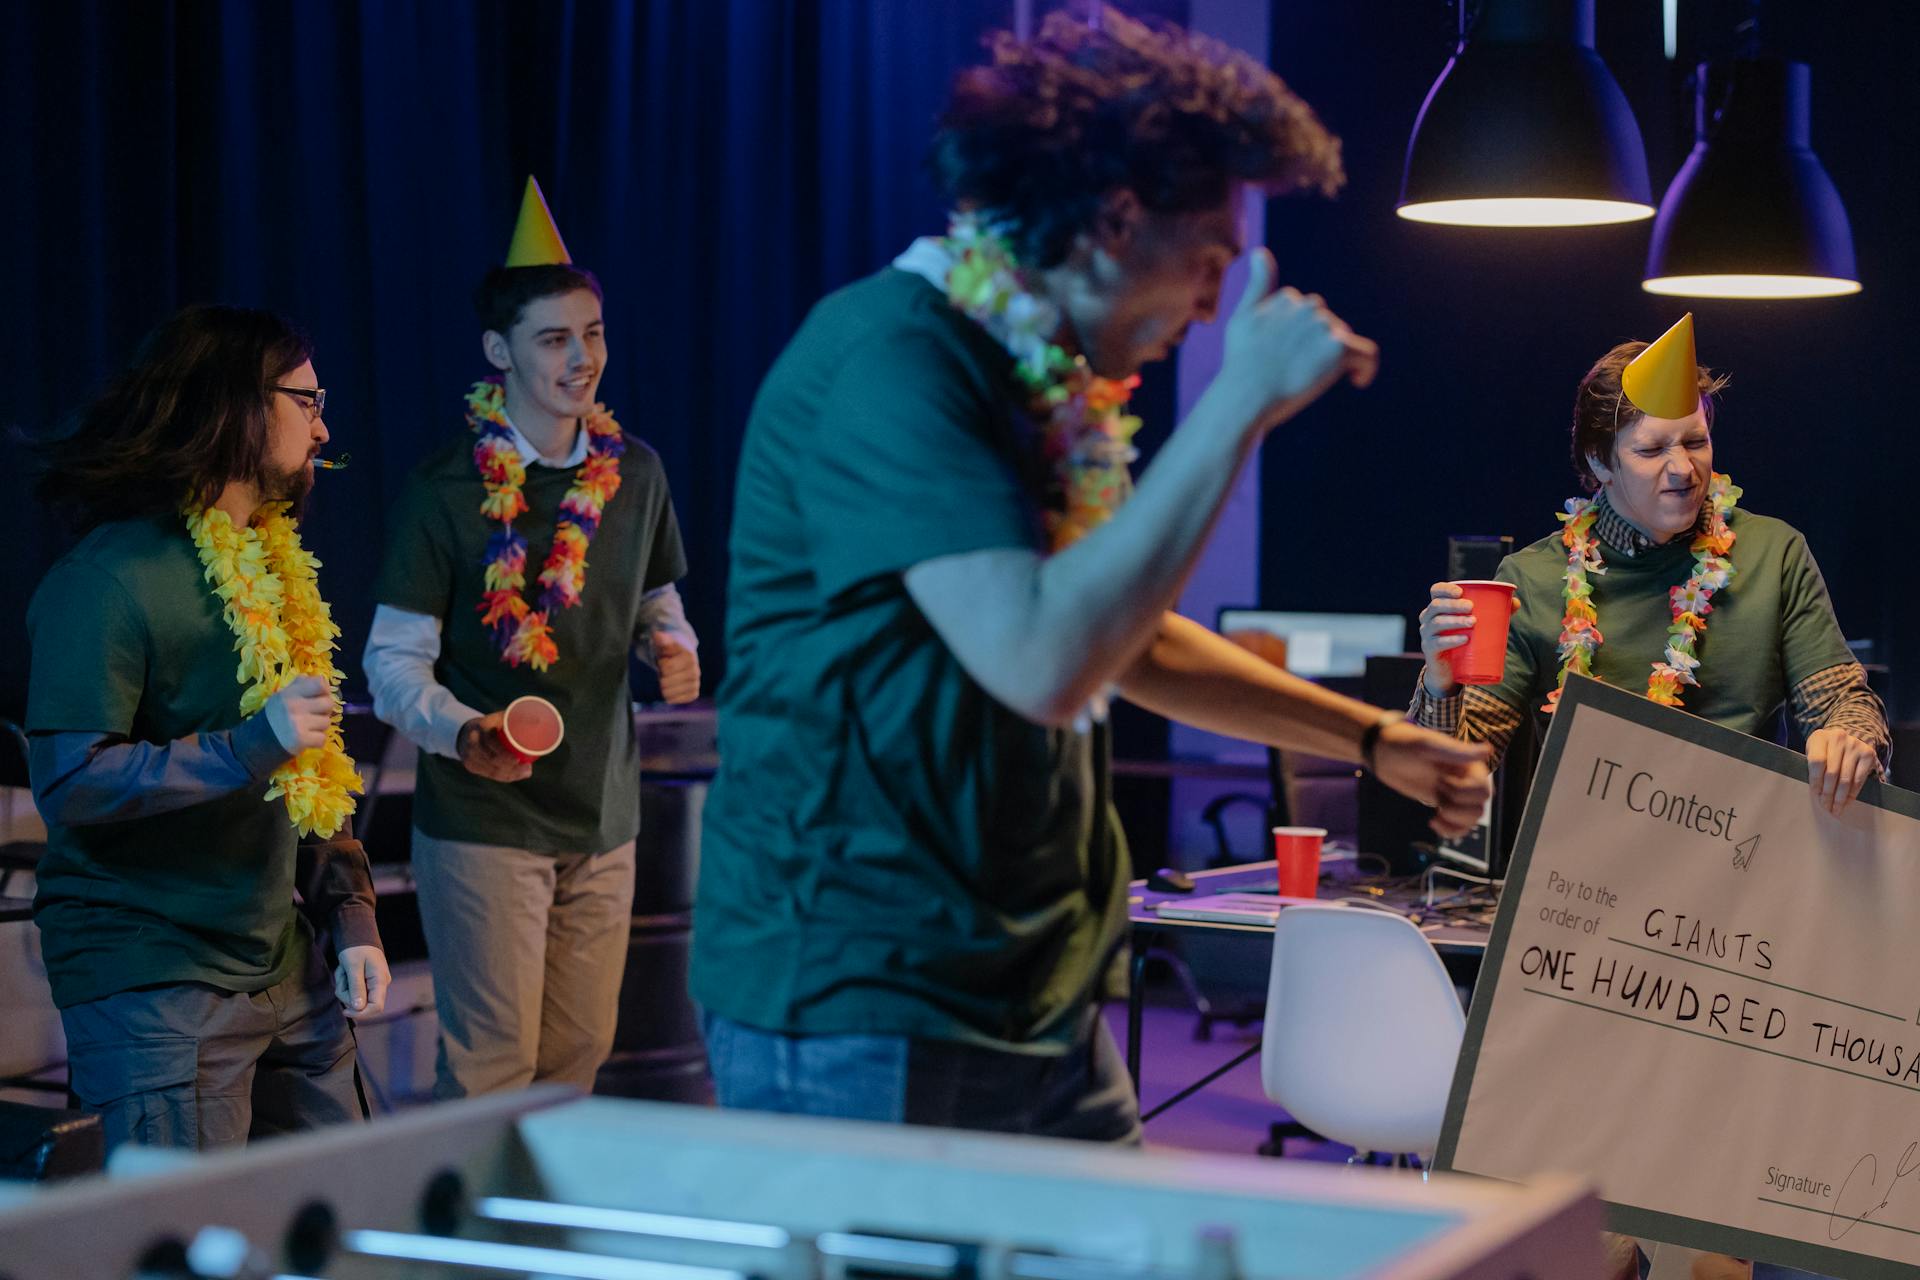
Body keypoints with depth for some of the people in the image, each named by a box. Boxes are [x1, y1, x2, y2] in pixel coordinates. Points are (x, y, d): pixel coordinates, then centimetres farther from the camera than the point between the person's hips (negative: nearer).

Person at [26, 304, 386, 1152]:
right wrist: (253, 745, -26)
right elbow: (69, 785, -20)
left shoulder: (274, 565, 15)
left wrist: (351, 915, 9)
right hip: (154, 980, -8)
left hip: (286, 972, 8)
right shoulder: (109, 579, -13)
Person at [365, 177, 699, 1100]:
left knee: (577, 1059, 12)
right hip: (482, 820, -5)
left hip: (603, 816, 5)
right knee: (492, 1070, -5)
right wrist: (461, 733, -27)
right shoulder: (446, 490, -8)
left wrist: (675, 649, -4)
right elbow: (393, 662, -8)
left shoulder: (633, 474, 6)